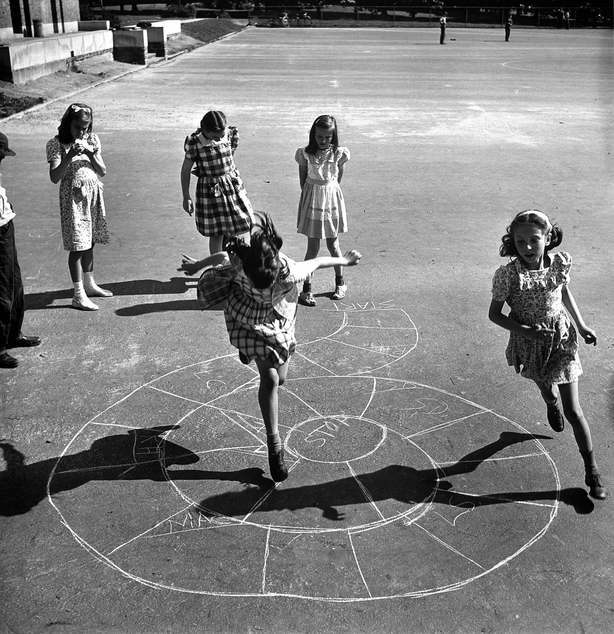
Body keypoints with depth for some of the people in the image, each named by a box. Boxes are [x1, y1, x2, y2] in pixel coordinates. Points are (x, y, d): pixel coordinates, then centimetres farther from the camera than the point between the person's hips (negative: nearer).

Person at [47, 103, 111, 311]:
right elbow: (54, 177, -17)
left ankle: (89, 284, 30)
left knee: (89, 242, 14)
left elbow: (102, 171, 2)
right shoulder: (56, 144, -9)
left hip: (93, 195, 5)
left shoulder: (92, 140, 4)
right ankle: (78, 295, -1)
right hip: (73, 197, -5)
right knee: (78, 245, -6)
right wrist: (70, 155, -26)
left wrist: (90, 153, -13)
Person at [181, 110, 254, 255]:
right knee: (217, 234, 2)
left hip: (232, 184, 3)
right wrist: (186, 197, -5)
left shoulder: (231, 135, -7)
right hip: (209, 190, -3)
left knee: (234, 231, 6)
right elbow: (185, 170, -7)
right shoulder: (194, 142, -16)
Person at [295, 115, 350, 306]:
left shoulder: (339, 153, -9)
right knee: (313, 247, -2)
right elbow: (303, 178, 1)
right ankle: (306, 288, 7)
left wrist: (330, 189, 13)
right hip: (312, 197, -1)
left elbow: (339, 173, 7)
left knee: (333, 244, 11)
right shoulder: (305, 154, -11)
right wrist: (308, 195, 7)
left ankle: (340, 282, 31)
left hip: (332, 197, 1)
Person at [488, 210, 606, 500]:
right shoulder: (507, 275, -23)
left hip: (562, 340, 0)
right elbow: (494, 314, -14)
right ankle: (552, 405, 67)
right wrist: (524, 330, -26)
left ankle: (592, 472, 14)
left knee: (573, 411, 1)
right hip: (529, 345, 0)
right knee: (548, 392, 27)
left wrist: (581, 324, 5)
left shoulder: (561, 262, -15)